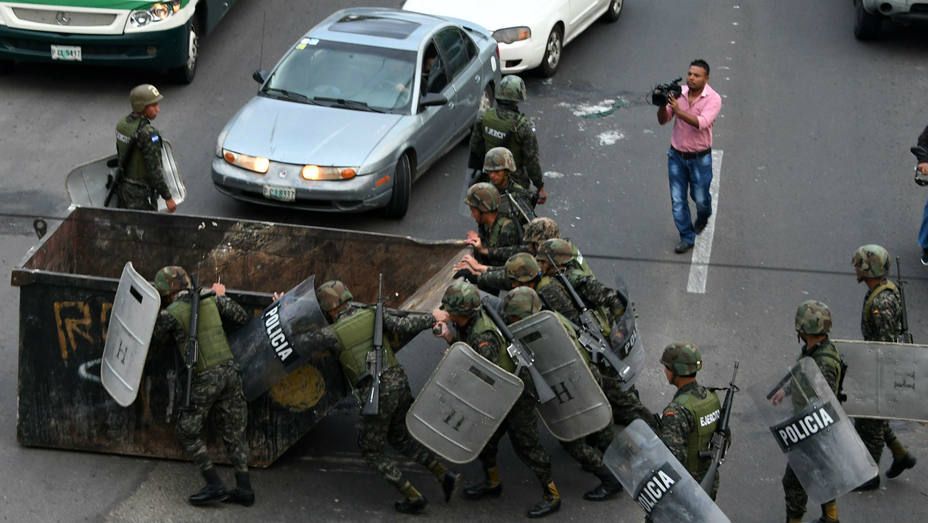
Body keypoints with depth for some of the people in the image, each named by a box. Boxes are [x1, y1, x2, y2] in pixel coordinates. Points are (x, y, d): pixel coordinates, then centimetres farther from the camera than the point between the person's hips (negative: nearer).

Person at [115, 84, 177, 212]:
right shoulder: (147, 133, -25)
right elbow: (154, 169, -24)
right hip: (141, 193, -8)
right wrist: (168, 197, -17)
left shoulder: (122, 124, 0)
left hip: (123, 187, 8)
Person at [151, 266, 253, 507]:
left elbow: (162, 337, 12)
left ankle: (214, 486, 2)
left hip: (205, 378, -5)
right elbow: (241, 317, 11)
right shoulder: (211, 300, 5)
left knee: (188, 431, 9)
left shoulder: (170, 314, -7)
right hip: (230, 370, 5)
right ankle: (244, 489, 12)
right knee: (233, 432, 13)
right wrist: (221, 297, 25)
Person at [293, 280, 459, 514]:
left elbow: (300, 339, -3)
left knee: (371, 450, 14)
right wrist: (431, 318, 9)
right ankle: (444, 475, 17)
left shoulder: (334, 334, -6)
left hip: (376, 394, -5)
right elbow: (404, 326, -5)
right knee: (400, 438, 27)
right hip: (399, 382, 5)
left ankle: (413, 497, 10)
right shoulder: (372, 314, 4)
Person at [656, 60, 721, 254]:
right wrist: (662, 105, -25)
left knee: (700, 198, 11)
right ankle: (687, 237, 19)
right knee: (677, 200, 5)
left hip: (700, 158, -3)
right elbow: (663, 120, -4)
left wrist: (679, 110, -42)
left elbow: (701, 123, -31)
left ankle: (703, 216, 46)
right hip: (677, 156, 3)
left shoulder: (713, 99, -16)